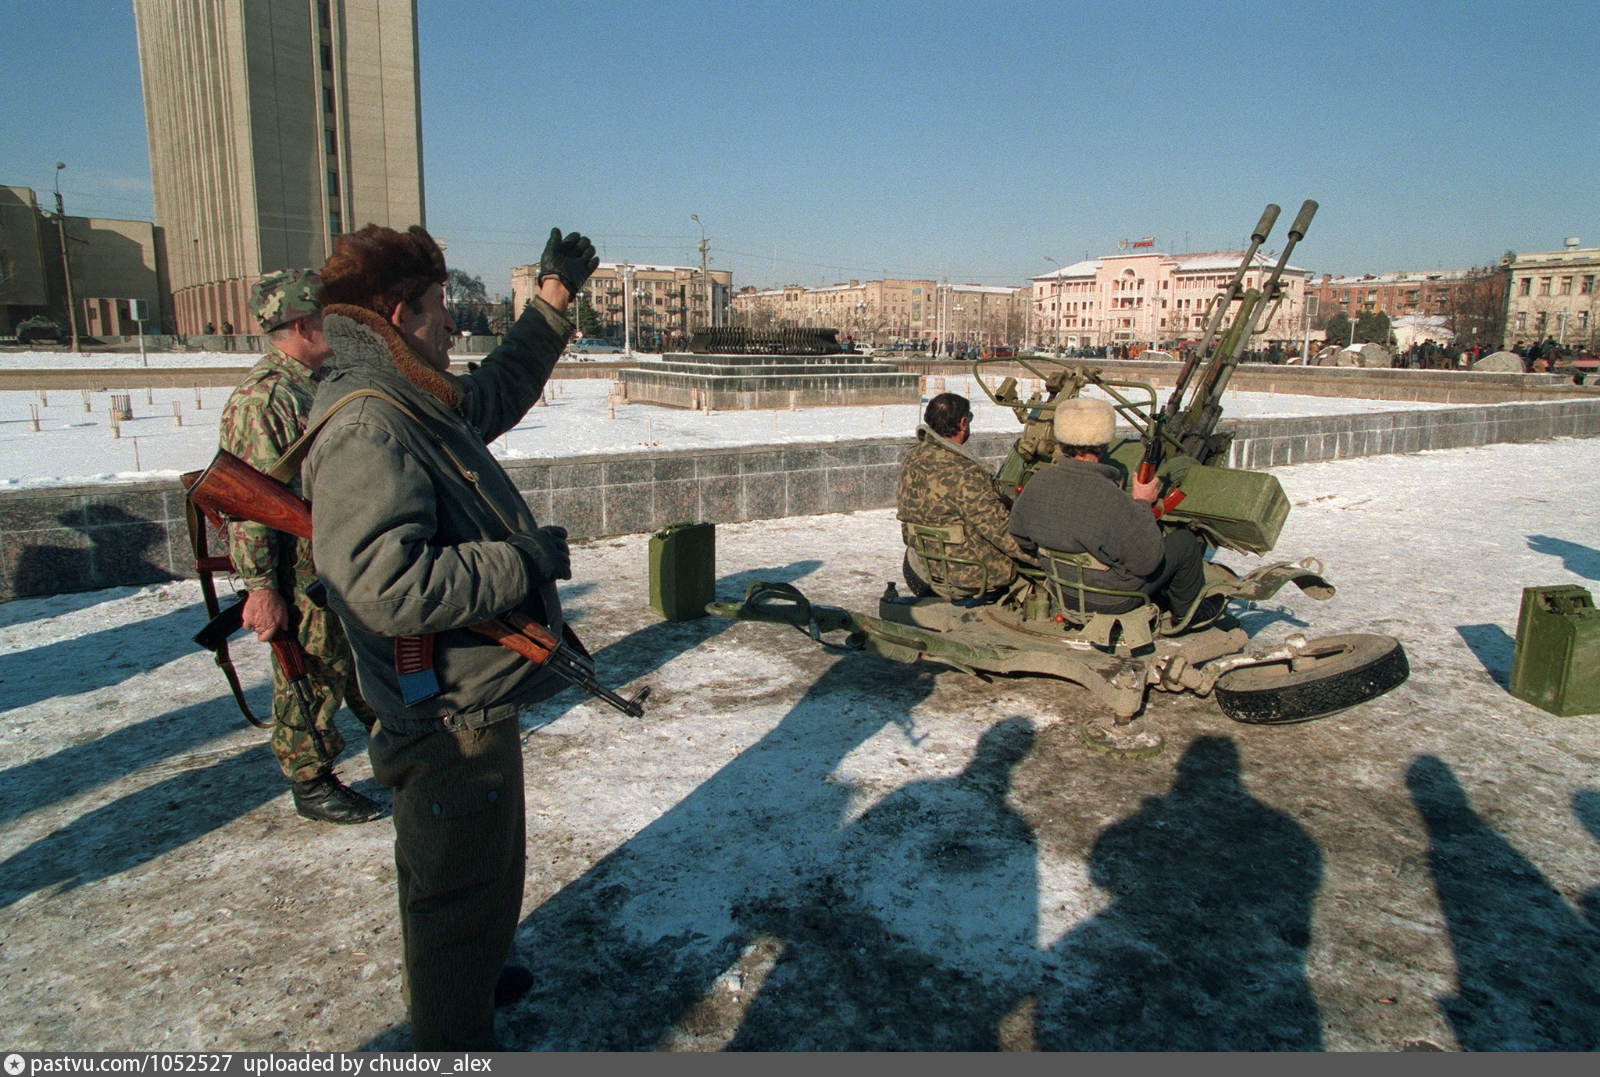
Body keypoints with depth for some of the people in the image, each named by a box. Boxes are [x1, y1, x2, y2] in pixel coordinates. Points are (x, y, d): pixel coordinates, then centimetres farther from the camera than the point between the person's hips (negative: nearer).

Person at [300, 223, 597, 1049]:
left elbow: (499, 392, 26)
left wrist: (552, 302, 22)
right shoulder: (364, 432, -25)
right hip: (450, 717, -11)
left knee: (482, 866, 30)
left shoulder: (415, 406, 6)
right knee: (460, 885, 8)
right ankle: (455, 1042, 28)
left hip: (475, 698, 11)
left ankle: (465, 975, 54)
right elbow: (388, 585, -36)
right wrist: (523, 563, -26)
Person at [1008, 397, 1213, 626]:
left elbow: (1020, 535, 0)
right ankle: (1186, 612, 38)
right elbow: (1147, 560, -24)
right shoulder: (1110, 500, -35)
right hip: (1113, 599, -6)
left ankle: (1158, 602, 48)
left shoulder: (1040, 481, -17)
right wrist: (1142, 504, -13)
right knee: (1185, 541, 14)